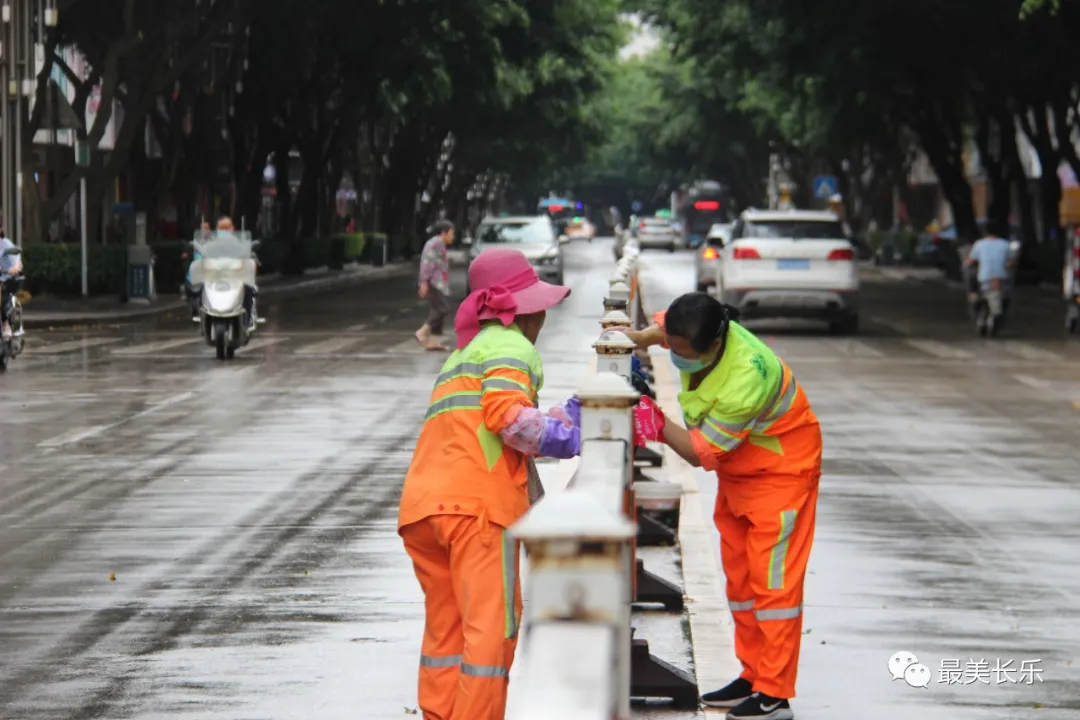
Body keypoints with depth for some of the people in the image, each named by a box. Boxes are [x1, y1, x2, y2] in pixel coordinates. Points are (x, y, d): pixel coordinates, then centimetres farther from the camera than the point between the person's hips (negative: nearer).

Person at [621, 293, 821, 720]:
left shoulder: (745, 381, -38)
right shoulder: (695, 334, -16)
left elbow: (700, 452, -29)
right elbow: (662, 328, 11)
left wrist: (656, 424, -24)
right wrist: (639, 338, -8)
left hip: (780, 472, -9)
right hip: (736, 472, 9)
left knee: (772, 579, -8)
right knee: (738, 575, 13)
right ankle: (753, 677, 22)